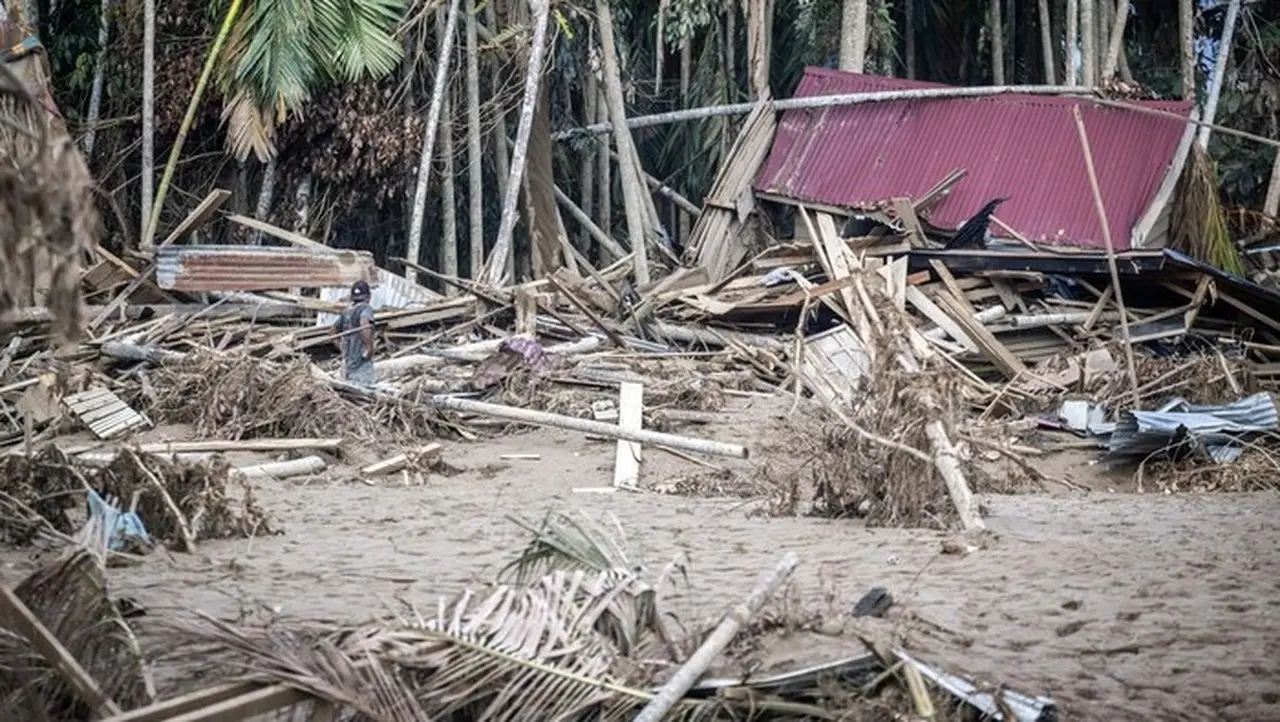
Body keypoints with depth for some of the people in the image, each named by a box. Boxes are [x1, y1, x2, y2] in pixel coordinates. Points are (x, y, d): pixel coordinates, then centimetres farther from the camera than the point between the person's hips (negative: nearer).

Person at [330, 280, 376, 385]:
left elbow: (332, 331, 27)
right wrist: (369, 349, -20)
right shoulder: (366, 308, -7)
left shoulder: (347, 313, 14)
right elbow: (365, 325, -29)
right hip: (361, 364, -8)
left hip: (347, 363, 8)